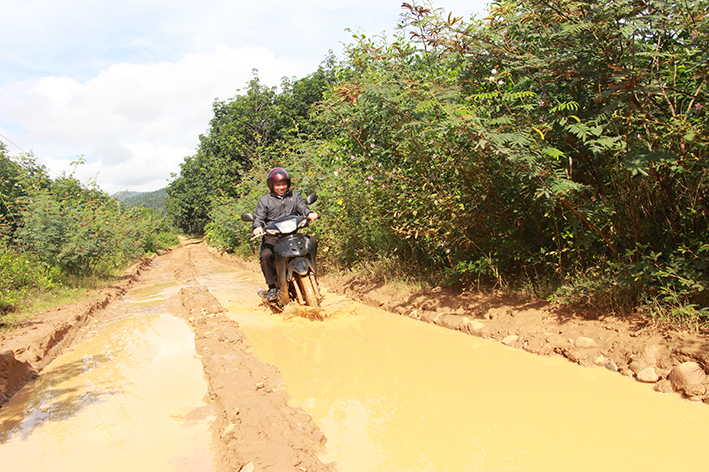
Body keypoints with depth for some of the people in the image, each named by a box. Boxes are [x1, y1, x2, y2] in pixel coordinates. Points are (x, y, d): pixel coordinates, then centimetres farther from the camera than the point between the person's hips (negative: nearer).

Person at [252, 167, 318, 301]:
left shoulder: (294, 196, 17)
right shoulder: (264, 201, 10)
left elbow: (302, 207, 6)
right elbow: (259, 217, 3)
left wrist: (310, 214, -18)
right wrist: (257, 227, -20)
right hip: (272, 235, -2)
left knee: (312, 242, -22)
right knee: (266, 255, -29)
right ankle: (272, 286, -13)